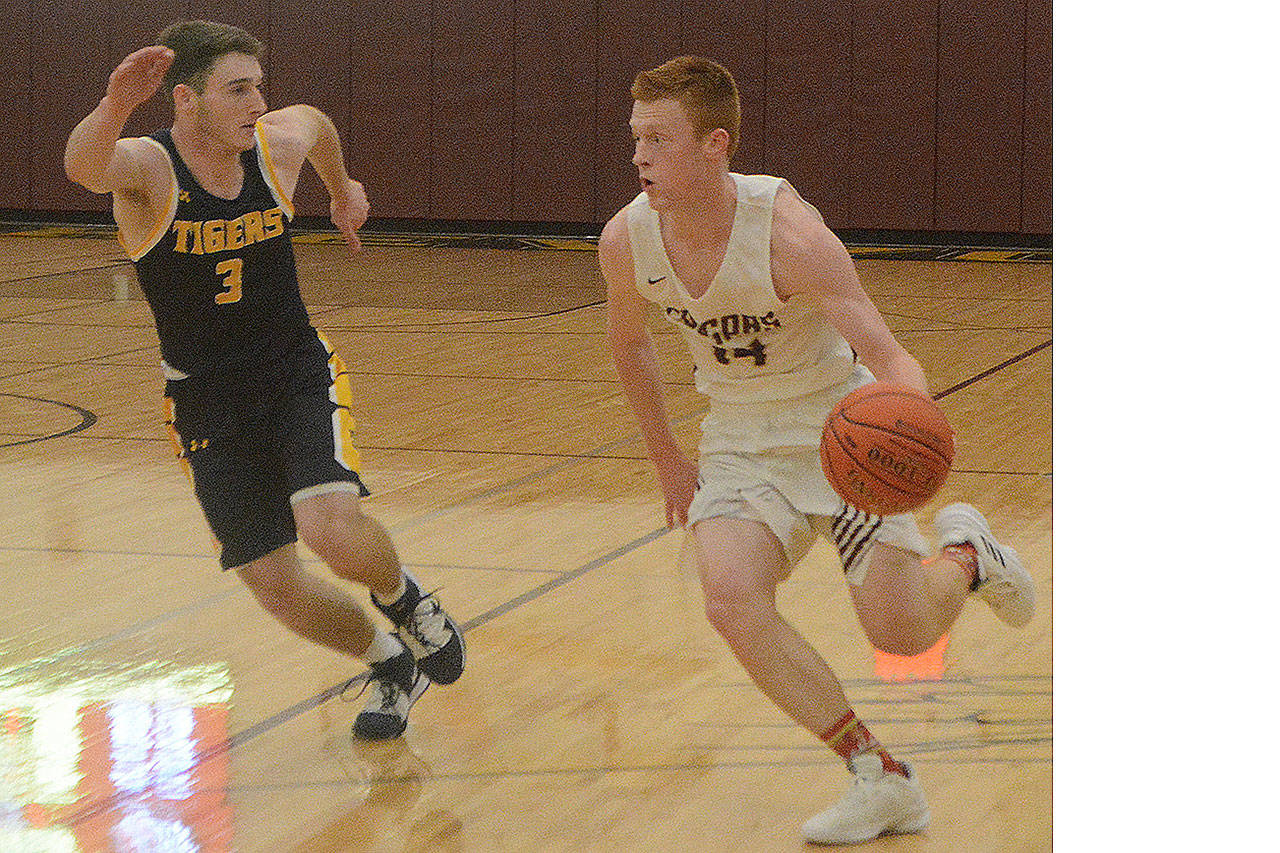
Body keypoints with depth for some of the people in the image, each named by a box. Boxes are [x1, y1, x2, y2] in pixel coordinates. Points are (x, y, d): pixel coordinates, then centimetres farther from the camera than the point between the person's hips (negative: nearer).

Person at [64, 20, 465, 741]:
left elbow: (315, 120, 18)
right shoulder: (146, 168, -19)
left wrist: (342, 188, 36)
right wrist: (113, 107, -66)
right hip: (208, 406, -1)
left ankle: (403, 598, 9)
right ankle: (391, 665, 28)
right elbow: (84, 165, -45)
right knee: (277, 586, -1)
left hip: (301, 377, 1)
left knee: (332, 529, -25)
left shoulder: (278, 143, -8)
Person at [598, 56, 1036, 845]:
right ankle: (882, 780, -8)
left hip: (841, 423, -4)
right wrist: (668, 461, 12)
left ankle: (965, 552, 32)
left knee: (901, 632, -6)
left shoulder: (789, 235, -30)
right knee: (733, 602, -22)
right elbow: (629, 343, 8)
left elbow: (888, 355, -34)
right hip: (740, 438, 4)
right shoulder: (627, 240, -15)